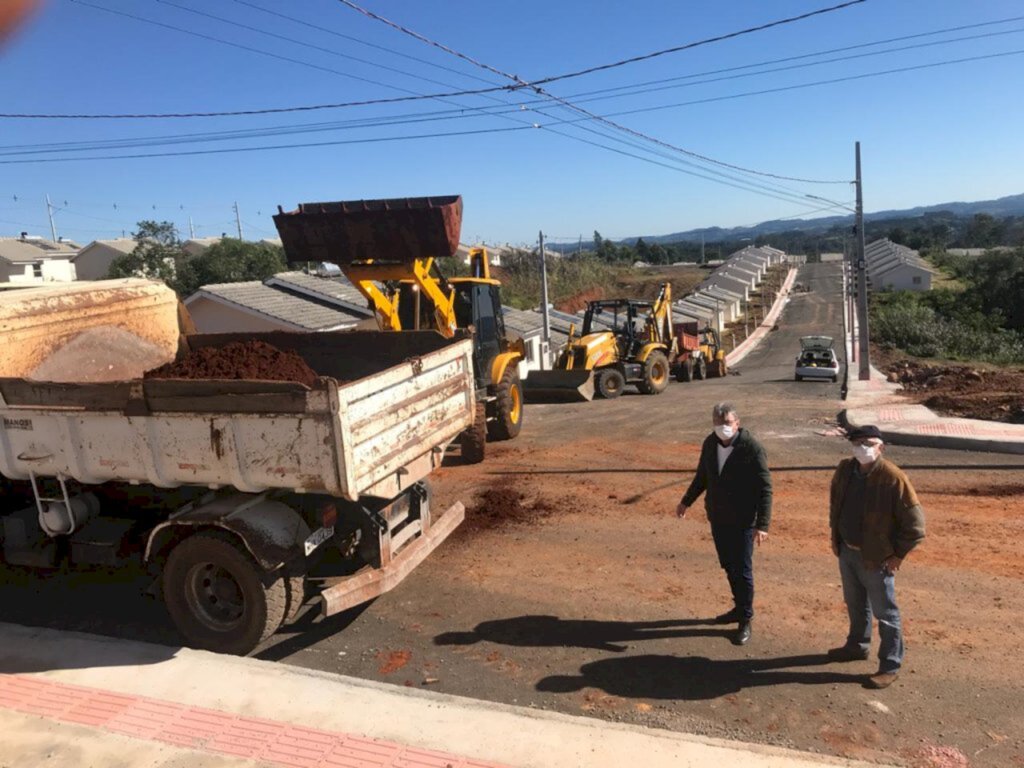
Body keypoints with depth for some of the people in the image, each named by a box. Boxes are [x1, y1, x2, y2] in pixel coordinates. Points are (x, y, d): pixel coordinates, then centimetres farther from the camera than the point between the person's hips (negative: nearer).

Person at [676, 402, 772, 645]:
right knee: (728, 567, 18)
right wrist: (687, 501, 21)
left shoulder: (751, 448, -18)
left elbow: (765, 488, -17)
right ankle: (739, 607, 37)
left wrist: (762, 524, -22)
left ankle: (745, 620, 20)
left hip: (742, 523, -6)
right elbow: (702, 476, 15)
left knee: (742, 571, 4)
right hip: (717, 519, 6)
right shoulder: (710, 443, 0)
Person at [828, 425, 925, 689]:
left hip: (876, 559, -6)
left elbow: (915, 522, -17)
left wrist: (898, 555, -13)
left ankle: (890, 667, 21)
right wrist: (835, 538, 12)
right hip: (846, 552, 6)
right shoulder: (845, 469, -3)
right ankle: (857, 646, 44)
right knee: (855, 605, 24)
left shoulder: (893, 477, -22)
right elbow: (835, 504, 15)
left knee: (885, 614, 7)